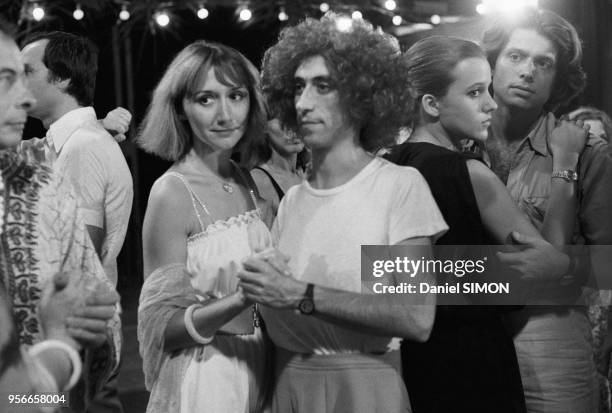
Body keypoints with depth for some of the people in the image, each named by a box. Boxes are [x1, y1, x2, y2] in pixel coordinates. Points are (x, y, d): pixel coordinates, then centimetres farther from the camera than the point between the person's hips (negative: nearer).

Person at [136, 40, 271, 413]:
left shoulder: (251, 182, 2)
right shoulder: (172, 192, -15)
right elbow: (162, 328, -16)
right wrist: (241, 300, -29)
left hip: (258, 370, 6)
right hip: (203, 380, -6)